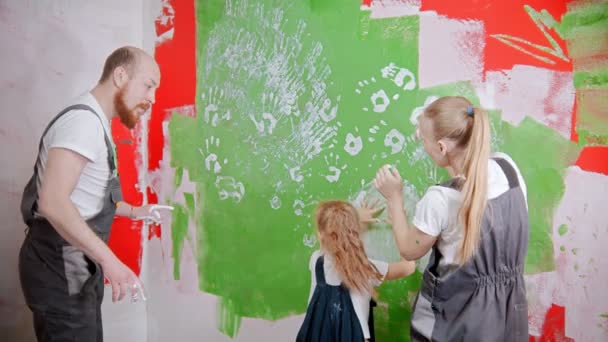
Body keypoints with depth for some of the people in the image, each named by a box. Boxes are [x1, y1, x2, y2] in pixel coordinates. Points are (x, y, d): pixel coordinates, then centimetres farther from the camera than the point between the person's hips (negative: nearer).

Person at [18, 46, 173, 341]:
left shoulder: (94, 121, 15)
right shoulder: (84, 120, -19)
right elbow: (53, 201, -30)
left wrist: (133, 211, 20)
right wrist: (109, 261, -32)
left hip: (75, 264, 10)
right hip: (60, 268, -10)